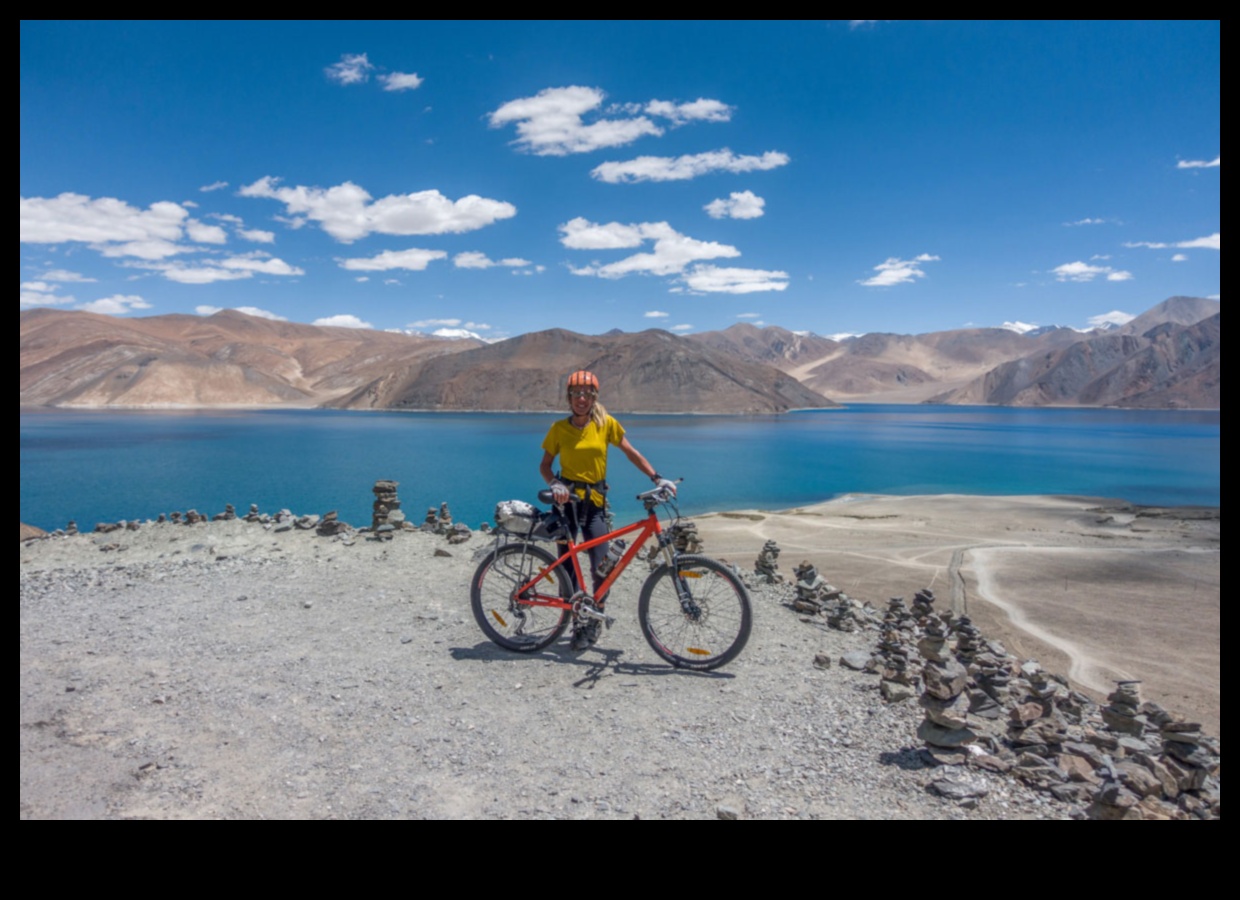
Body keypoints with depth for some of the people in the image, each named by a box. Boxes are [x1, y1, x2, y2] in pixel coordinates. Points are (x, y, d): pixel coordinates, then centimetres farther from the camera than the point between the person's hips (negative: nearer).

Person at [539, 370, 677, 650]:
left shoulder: (606, 424, 0)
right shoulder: (559, 428, 0)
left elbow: (631, 453, 4)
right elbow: (545, 465, 4)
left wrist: (657, 478, -6)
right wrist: (554, 484, -17)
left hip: (595, 500, 0)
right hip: (567, 499, 0)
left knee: (601, 566, -7)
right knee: (567, 564, -1)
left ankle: (594, 619, 17)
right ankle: (578, 622, 15)